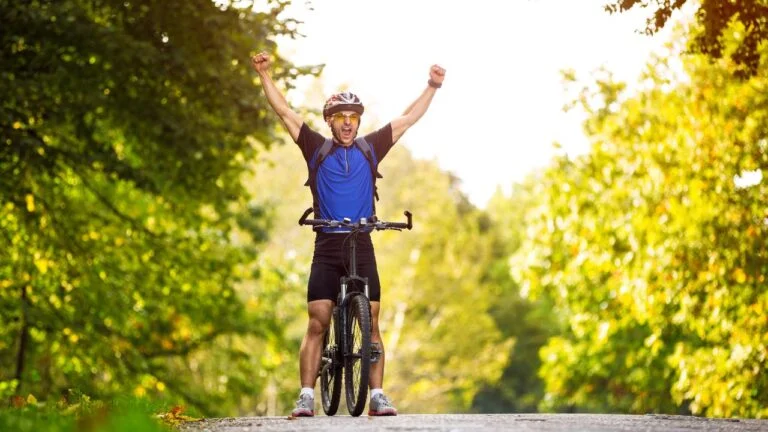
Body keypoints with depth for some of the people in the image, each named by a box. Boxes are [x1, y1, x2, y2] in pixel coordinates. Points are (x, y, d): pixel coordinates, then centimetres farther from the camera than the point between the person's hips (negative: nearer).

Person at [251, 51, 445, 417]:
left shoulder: (370, 149, 9)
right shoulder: (317, 149, 6)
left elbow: (406, 120, 13)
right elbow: (284, 112, 4)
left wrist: (432, 87, 8)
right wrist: (264, 75, -3)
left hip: (362, 249, 1)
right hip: (326, 249, -1)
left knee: (371, 325, 0)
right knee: (316, 324, -6)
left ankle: (377, 397, 3)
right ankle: (306, 397, -6)